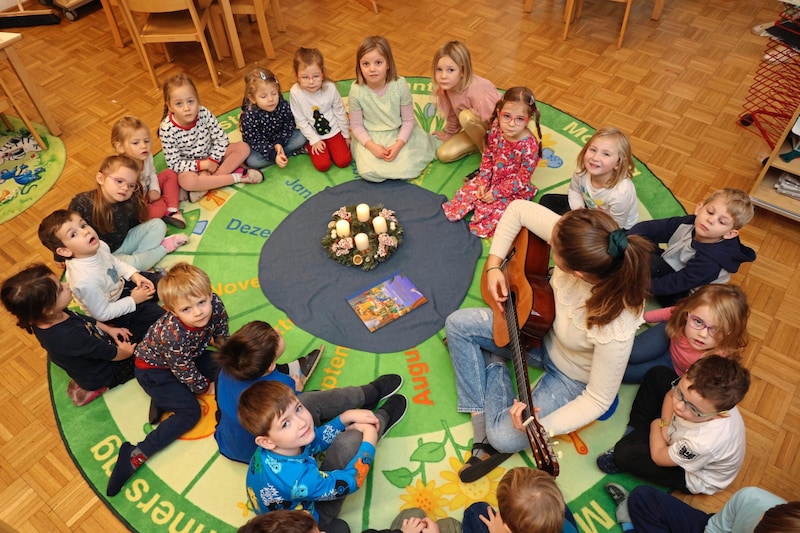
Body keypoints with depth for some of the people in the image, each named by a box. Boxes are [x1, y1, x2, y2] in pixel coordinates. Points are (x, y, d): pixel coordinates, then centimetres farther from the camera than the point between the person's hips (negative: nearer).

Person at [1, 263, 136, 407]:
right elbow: (113, 354, -28)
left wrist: (109, 329, -1)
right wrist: (127, 351, -8)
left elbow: (86, 320, 3)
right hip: (101, 376, -7)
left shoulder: (50, 317, -20)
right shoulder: (70, 337, -43)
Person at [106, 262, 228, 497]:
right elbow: (187, 374, -24)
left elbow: (222, 335, -4)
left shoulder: (215, 304, -28)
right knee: (190, 412, -14)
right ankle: (136, 455, -12)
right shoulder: (174, 335, -42)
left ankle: (164, 400, 5)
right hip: (154, 369, -7)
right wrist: (206, 387, -7)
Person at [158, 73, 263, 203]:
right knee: (186, 181, -37)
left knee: (243, 147, -13)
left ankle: (205, 184, -22)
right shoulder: (167, 129, -24)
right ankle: (236, 176, -23)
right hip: (191, 167, -4)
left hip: (212, 156, 4)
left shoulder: (204, 114, -19)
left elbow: (222, 139, -10)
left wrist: (213, 160, -20)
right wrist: (203, 165, -25)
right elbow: (174, 164, -20)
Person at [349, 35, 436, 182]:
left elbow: (408, 120, -8)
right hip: (371, 137, 0)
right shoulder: (356, 90, -17)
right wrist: (372, 146, -21)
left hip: (399, 134, 0)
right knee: (369, 173, -22)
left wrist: (398, 145, -20)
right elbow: (356, 126, -7)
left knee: (407, 170, -19)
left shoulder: (400, 85, -17)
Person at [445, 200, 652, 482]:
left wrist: (542, 426, -36)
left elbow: (599, 400, -27)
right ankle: (482, 422, 6)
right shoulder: (580, 243, -31)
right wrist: (493, 265, -19)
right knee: (457, 324, -2)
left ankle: (493, 364, 12)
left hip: (572, 376, -5)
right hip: (544, 328, 6)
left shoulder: (615, 331, -42)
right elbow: (518, 209, -17)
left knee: (505, 438, -16)